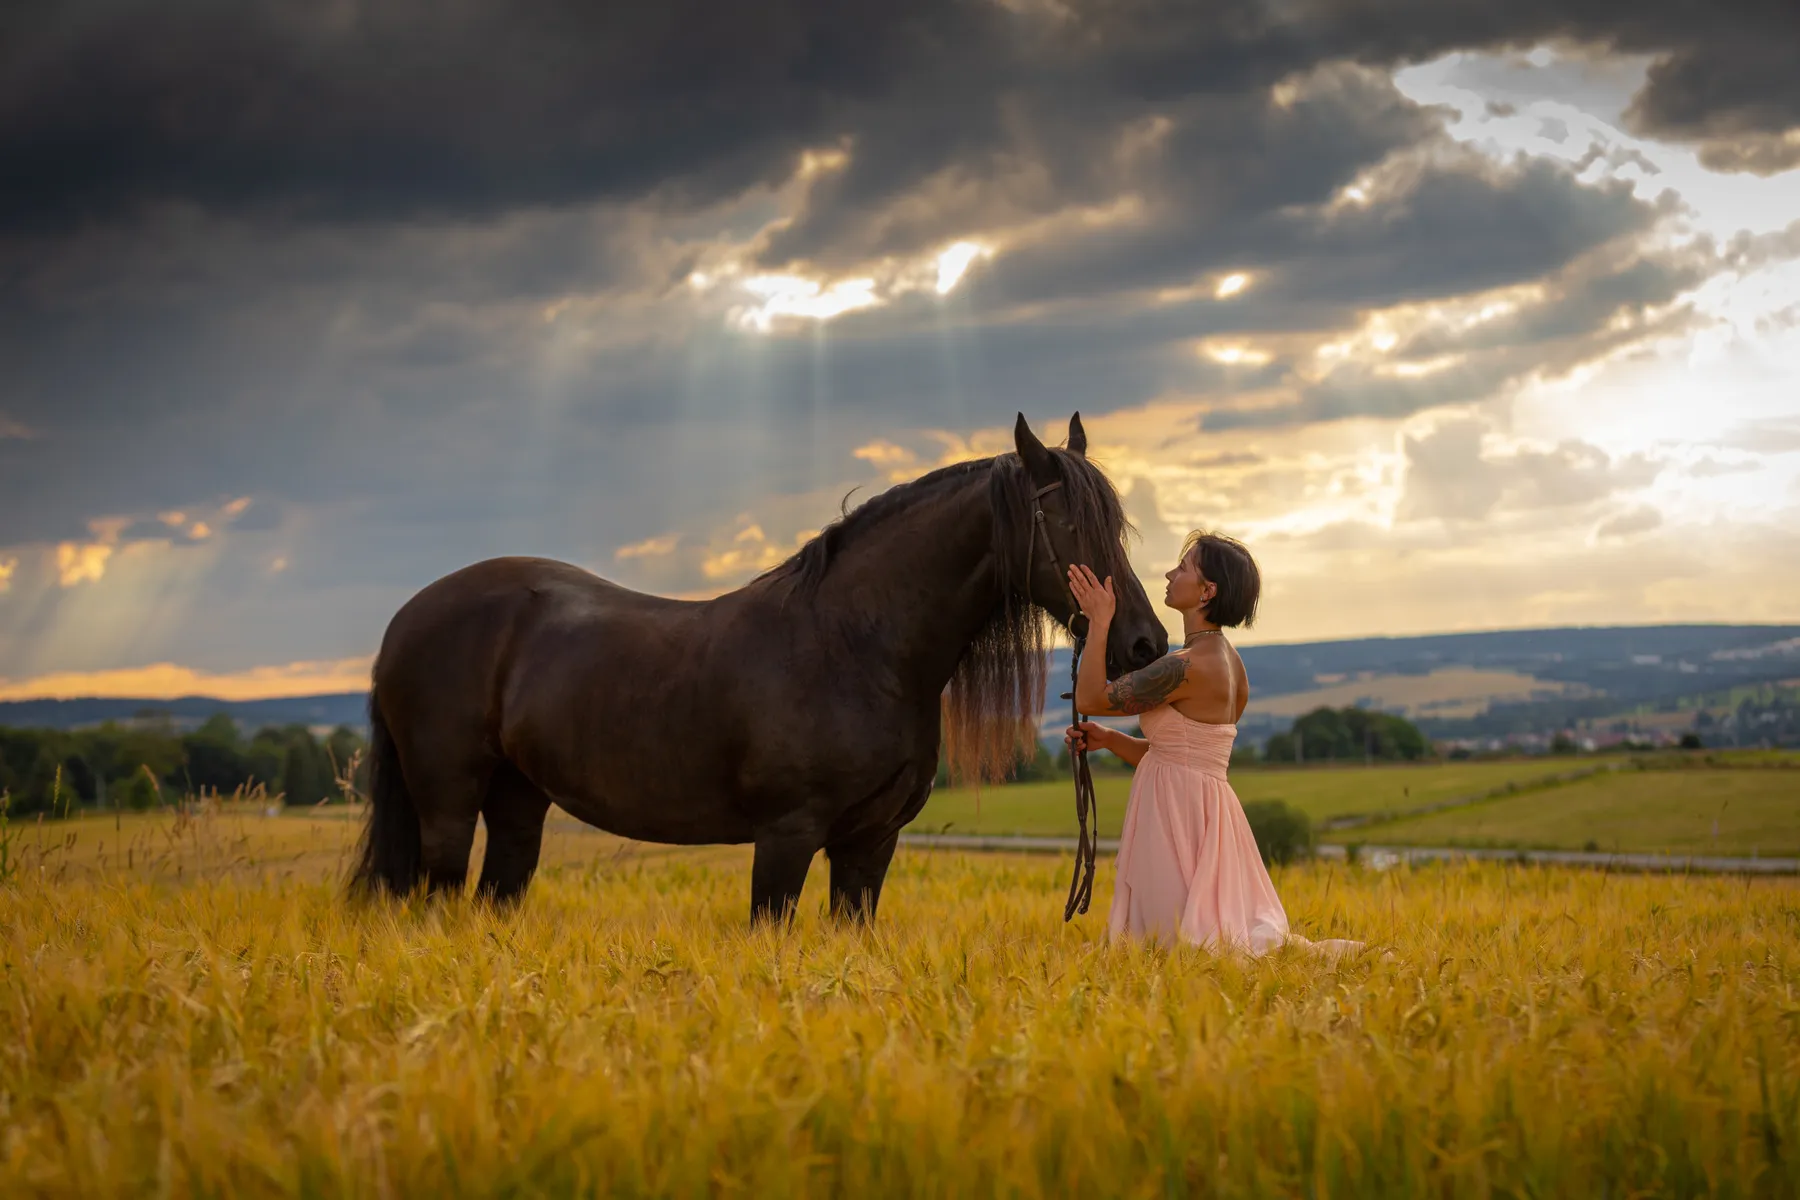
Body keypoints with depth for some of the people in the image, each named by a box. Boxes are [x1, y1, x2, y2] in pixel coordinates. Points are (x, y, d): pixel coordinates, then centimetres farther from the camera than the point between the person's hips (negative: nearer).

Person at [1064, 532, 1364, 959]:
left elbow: (1091, 698, -13)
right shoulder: (1226, 662, 12)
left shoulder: (1189, 665, -19)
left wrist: (1099, 623, -5)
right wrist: (1107, 739, 8)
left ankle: (1299, 948, -11)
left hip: (1179, 817, -10)